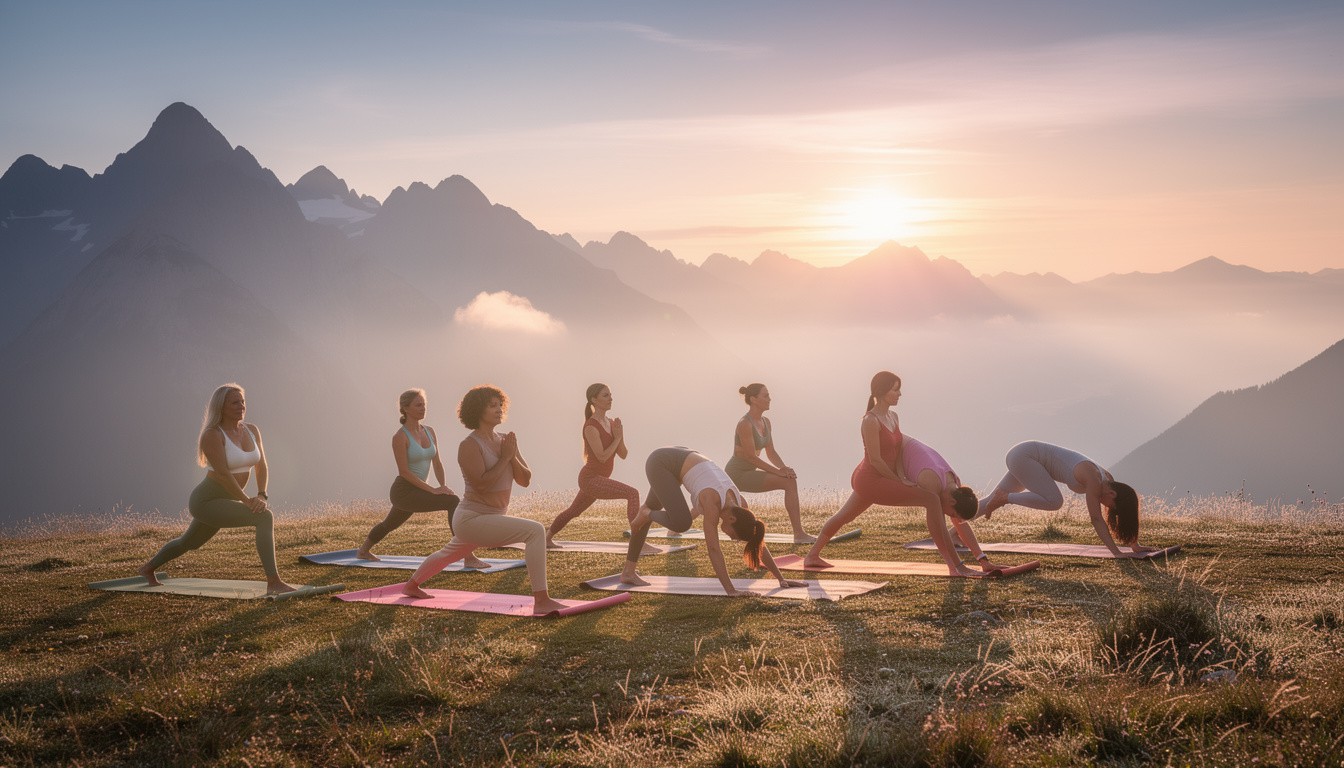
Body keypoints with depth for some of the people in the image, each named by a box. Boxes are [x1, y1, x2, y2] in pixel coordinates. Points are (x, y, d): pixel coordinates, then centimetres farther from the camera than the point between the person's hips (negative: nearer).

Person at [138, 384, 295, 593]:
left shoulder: (252, 431, 2)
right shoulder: (212, 435, -20)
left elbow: (261, 466, 2)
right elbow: (222, 474, -26)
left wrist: (261, 496, -14)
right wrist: (247, 501, -25)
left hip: (224, 503, 9)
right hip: (207, 503, -9)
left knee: (188, 543, 31)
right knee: (265, 518, -25)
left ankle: (148, 568, 56)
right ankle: (273, 582, -27)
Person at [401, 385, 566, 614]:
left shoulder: (505, 441, 5)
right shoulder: (469, 445, -17)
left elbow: (525, 480, 2)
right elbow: (481, 483, -27)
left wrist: (513, 457, -15)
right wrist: (504, 458, -20)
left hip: (490, 519, 10)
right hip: (472, 519, -10)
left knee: (449, 554, 34)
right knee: (535, 530, -25)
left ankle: (411, 585, 60)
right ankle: (541, 600, -27)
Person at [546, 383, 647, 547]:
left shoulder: (611, 423, 8)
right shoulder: (591, 427, -18)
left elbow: (623, 455, 5)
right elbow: (602, 457, -22)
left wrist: (620, 436, -12)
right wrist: (617, 438, -12)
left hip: (596, 480, 10)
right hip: (590, 480, -10)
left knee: (573, 512, 28)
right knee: (633, 494, -23)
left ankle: (546, 539, 45)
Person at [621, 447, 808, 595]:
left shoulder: (740, 505, -13)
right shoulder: (713, 502, -33)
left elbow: (759, 545, -6)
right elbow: (713, 548, -38)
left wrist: (781, 578, -5)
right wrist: (730, 590, -41)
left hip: (683, 458, 8)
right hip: (661, 461, -8)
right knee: (681, 523, -24)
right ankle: (647, 515, 6)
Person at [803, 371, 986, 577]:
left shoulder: (893, 417, 8)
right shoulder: (870, 421, -20)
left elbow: (898, 450, 3)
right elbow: (875, 460, -19)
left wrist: (902, 477, -12)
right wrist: (899, 481, -11)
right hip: (872, 481, -11)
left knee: (845, 516, 28)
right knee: (931, 499, -18)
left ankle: (812, 556, 47)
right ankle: (956, 565, -21)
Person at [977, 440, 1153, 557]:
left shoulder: (1108, 480, -3)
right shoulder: (1093, 480, -28)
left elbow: (1124, 515, 6)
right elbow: (1096, 519, -30)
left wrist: (1135, 546, 5)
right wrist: (1116, 552, -31)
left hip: (1027, 456, 9)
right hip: (1023, 455, -9)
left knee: (992, 501, 13)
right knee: (1054, 501, -25)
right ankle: (1004, 498, -8)